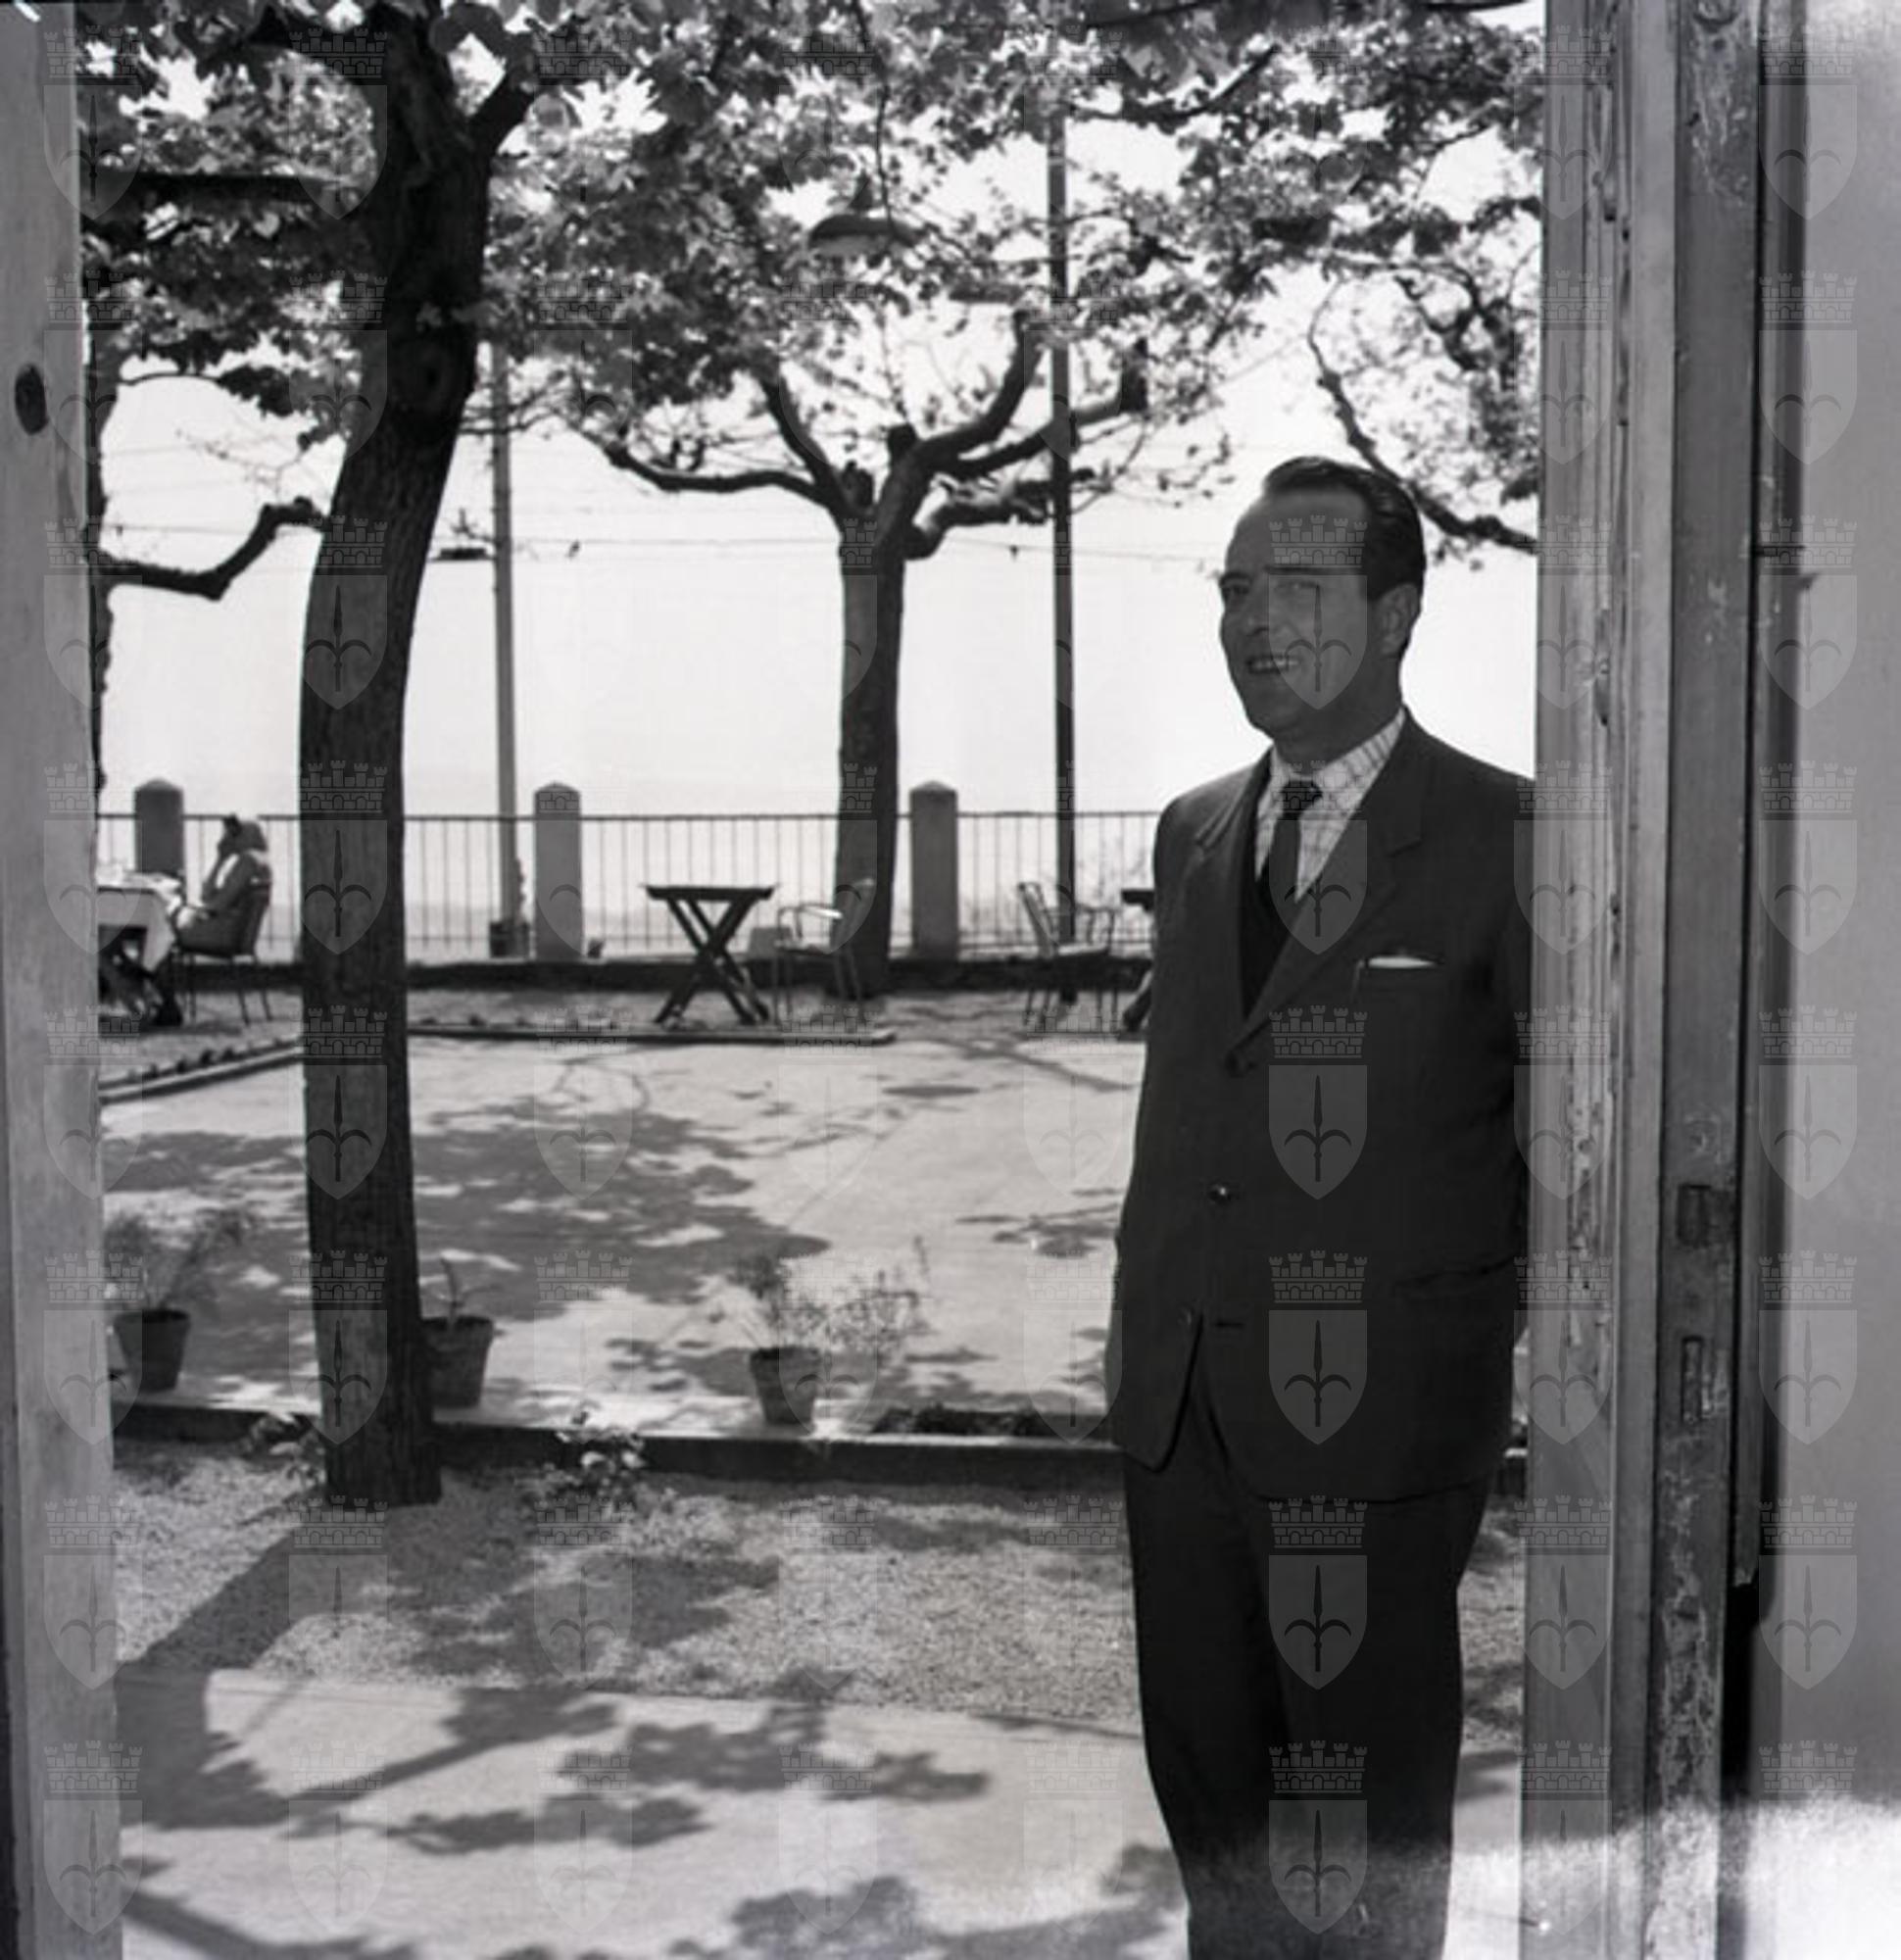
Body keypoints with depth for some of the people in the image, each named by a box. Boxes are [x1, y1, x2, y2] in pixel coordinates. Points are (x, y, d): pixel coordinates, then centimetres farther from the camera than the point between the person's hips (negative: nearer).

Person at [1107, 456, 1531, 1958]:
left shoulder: (1501, 836, -8)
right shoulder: (1195, 831, 11)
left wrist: (1555, 1352, -2)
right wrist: (1141, 1317, 14)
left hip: (1379, 1402, -6)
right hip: (1178, 1387, 6)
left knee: (1361, 1781, 7)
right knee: (1200, 1758, 17)